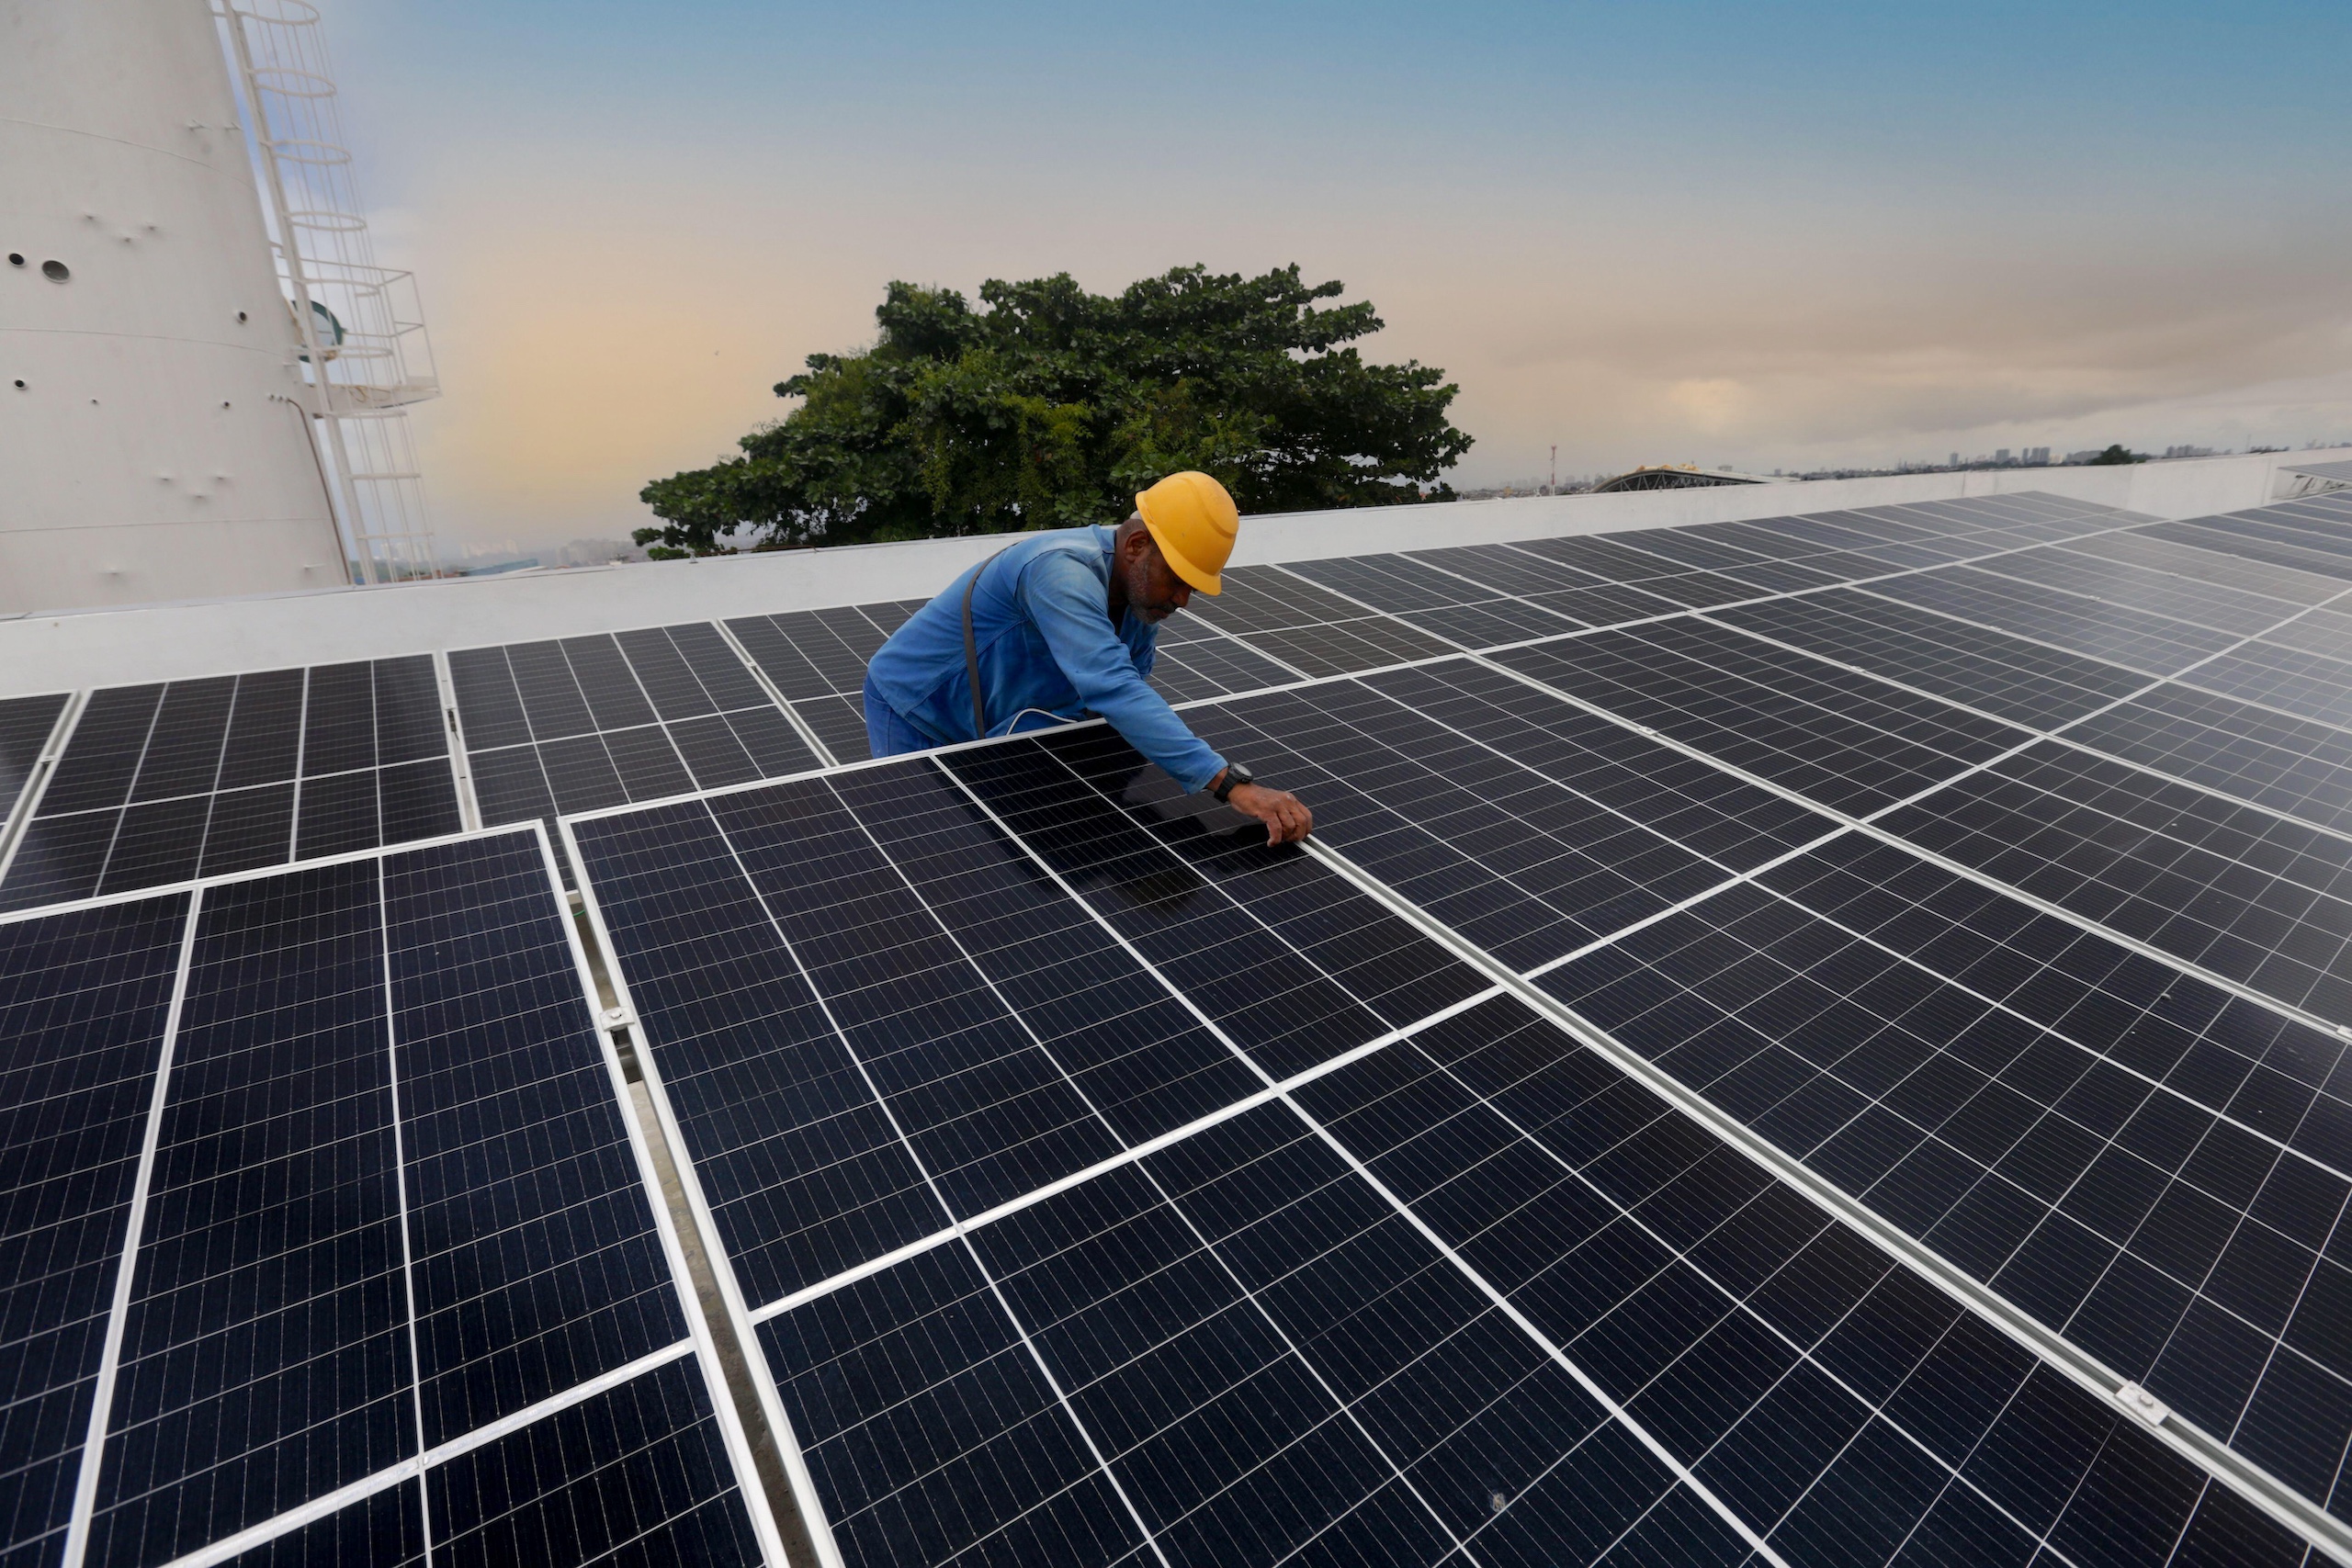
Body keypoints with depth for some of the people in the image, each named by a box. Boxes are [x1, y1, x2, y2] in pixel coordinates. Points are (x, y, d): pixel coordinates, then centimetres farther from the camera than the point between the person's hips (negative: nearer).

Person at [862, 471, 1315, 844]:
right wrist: (1232, 783, -56)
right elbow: (1113, 690, -51)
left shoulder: (1144, 593, -10)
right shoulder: (1061, 573, -38)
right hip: (912, 710, -7)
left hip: (984, 725, 7)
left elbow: (1128, 692, 1)